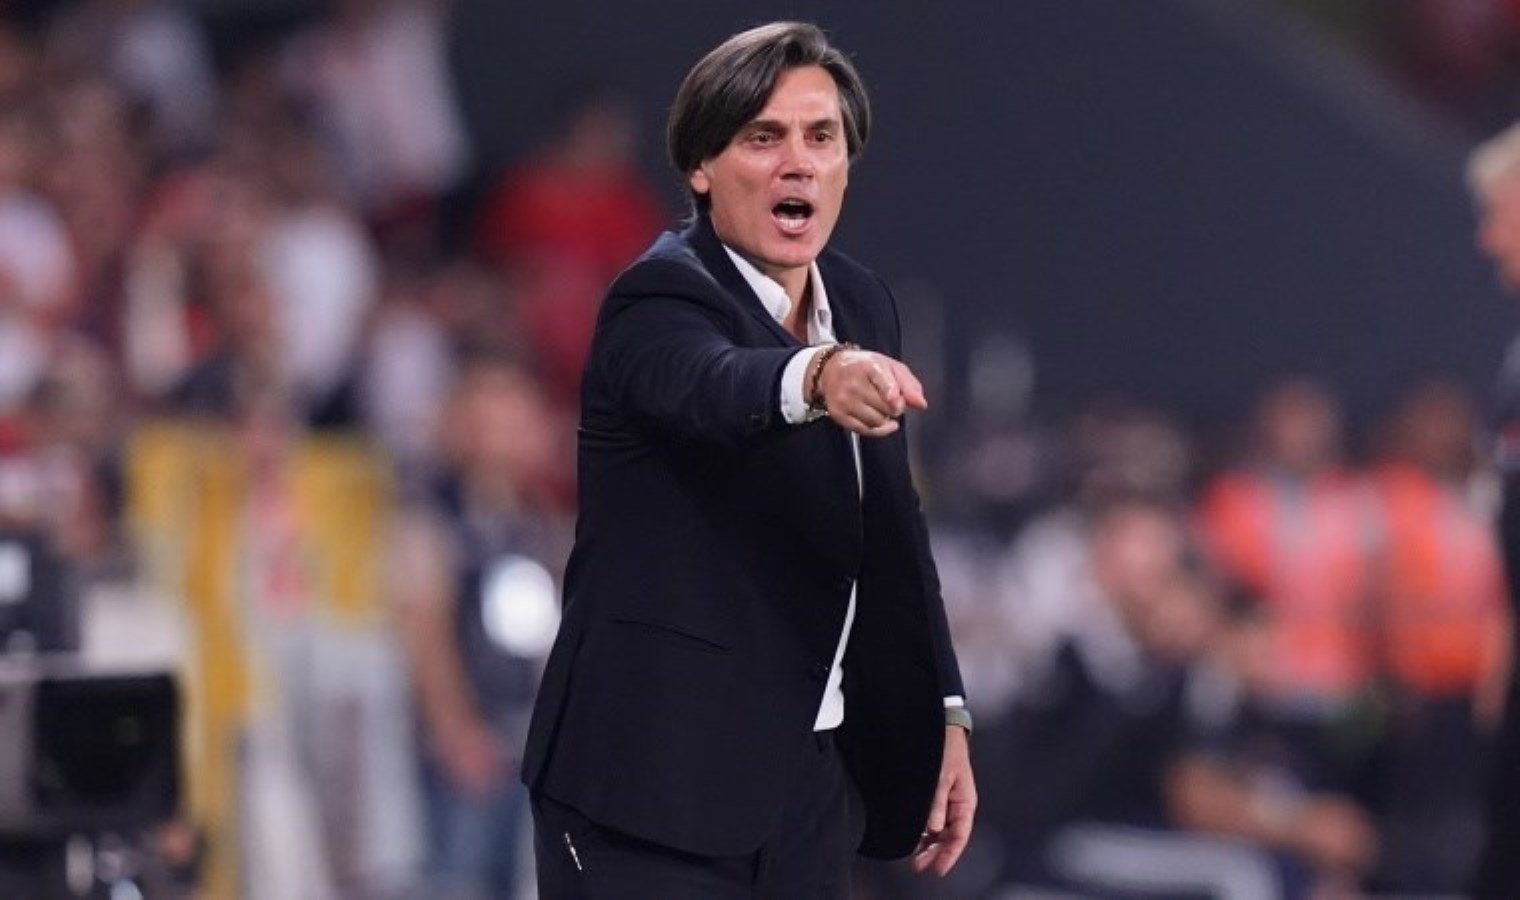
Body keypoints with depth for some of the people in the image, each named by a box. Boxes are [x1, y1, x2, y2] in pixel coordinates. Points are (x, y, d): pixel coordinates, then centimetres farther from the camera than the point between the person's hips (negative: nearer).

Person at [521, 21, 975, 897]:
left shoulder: (862, 304, 10)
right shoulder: (661, 301, -13)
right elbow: (713, 385, -37)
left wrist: (943, 715, 17)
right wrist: (819, 377, -58)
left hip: (810, 778, 7)